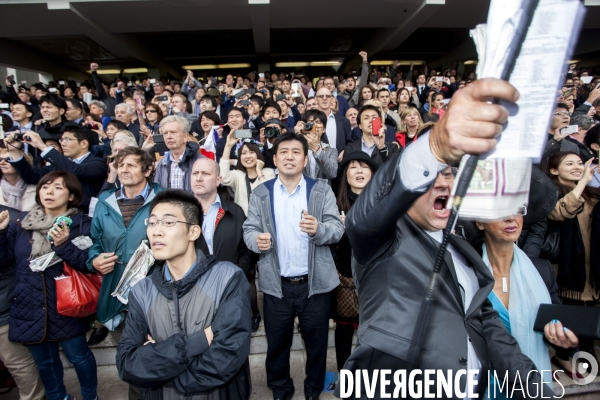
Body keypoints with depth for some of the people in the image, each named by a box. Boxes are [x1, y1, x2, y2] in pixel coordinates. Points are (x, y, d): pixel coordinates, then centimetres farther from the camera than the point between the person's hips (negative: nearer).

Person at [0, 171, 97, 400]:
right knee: (44, 360, 20)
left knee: (78, 355, 10)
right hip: (30, 307, 4)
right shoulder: (22, 221, 3)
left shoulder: (80, 224, -7)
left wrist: (63, 245, -30)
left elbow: (86, 264, -15)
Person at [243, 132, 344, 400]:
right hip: (276, 284, 1)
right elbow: (249, 229, 1)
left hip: (315, 283, 0)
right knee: (277, 343, 16)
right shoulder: (260, 193, 4)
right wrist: (256, 240, -21)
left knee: (316, 343, 15)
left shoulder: (321, 190, 0)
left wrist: (318, 229, -28)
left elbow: (337, 228, -7)